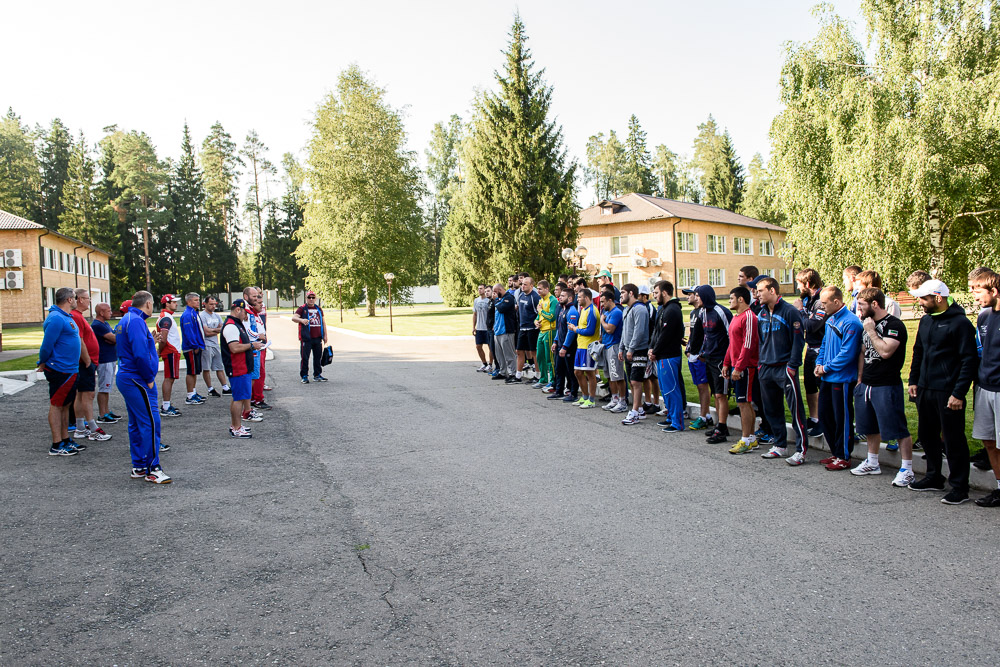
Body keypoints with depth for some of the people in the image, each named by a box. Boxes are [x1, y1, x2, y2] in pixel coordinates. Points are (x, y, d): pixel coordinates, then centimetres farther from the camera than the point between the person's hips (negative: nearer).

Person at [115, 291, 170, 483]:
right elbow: (140, 354, -24)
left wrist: (151, 339, 15)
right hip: (137, 380, -11)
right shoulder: (136, 321, -16)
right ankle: (152, 469, -5)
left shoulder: (125, 320, 16)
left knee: (137, 424, 15)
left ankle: (138, 467, 21)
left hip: (126, 378, 11)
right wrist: (149, 378, -15)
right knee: (150, 423, -8)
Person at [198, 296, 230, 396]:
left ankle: (225, 388, 12)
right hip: (206, 345, -7)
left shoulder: (217, 316, 14)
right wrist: (218, 330, -2)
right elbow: (206, 332, -16)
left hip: (216, 345, 7)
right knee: (206, 369, 1)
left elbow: (222, 329, 7)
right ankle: (211, 389, 8)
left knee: (220, 367, 8)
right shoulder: (201, 316, -9)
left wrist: (212, 330, -10)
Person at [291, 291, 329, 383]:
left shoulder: (319, 309, 17)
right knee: (304, 358, -3)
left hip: (318, 338, 5)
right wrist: (301, 320, -34)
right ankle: (304, 376, 5)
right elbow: (293, 317, -13)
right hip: (306, 338, -5)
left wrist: (325, 335, 14)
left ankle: (317, 375, 20)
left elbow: (323, 322, 21)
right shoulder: (302, 308, 1)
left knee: (318, 357, 10)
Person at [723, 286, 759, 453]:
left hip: (745, 367, -10)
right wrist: (726, 363, 18)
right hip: (736, 366, 10)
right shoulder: (736, 317, 17)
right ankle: (751, 438, 20)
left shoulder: (748, 317, -15)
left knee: (744, 402, -6)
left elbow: (748, 345, -20)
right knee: (745, 403, 13)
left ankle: (746, 441, 0)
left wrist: (738, 367, -22)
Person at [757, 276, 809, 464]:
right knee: (771, 409, 12)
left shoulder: (790, 311, -8)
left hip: (784, 368, -7)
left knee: (795, 408, -6)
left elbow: (798, 340, -11)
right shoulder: (762, 314, 13)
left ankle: (801, 450, -2)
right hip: (766, 369, 7)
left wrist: (793, 366, -15)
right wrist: (761, 363, 14)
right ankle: (780, 445, 23)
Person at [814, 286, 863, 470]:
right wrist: (819, 364, 5)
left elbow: (847, 353, -21)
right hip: (827, 378, 9)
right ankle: (836, 453, 28)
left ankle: (844, 458, 13)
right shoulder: (830, 320, 11)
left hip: (842, 379, -9)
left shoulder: (851, 322, -17)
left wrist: (826, 368, -14)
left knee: (842, 419, 1)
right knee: (825, 414, 15)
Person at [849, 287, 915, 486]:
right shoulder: (866, 323, 13)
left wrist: (871, 331, -17)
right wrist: (860, 379, 18)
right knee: (869, 426, 17)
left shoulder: (894, 325, -13)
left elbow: (885, 351, -27)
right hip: (866, 384, 9)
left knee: (897, 428, -5)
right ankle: (872, 463, 31)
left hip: (887, 386, -9)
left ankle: (907, 470, 2)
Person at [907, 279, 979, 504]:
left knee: (954, 440, -1)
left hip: (948, 393, -8)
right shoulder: (926, 321, 12)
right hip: (925, 390, 8)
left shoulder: (960, 323, -11)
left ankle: (960, 488, 7)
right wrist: (913, 380, 15)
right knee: (927, 435, 16)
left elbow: (969, 361, -13)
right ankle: (934, 477, 31)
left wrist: (959, 393, -17)